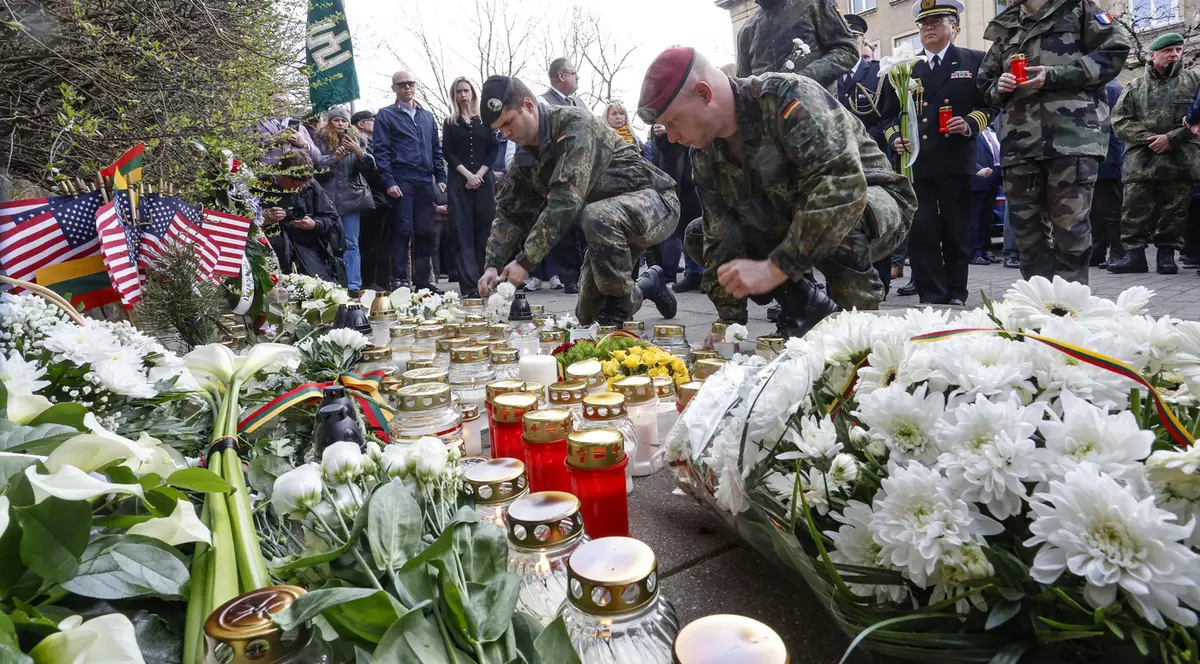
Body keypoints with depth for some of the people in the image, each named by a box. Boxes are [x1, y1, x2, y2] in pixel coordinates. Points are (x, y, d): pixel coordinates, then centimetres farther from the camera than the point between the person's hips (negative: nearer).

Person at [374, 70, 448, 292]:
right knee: (402, 230, -8)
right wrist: (389, 181, -12)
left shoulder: (427, 116, 21)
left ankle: (422, 279, 12)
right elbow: (381, 151, -2)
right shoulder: (385, 115, 6)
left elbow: (436, 150, 21)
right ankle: (399, 280, -4)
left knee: (426, 232, 4)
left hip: (425, 181, 5)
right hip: (401, 181, -4)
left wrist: (441, 178, 9)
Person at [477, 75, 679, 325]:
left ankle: (620, 308, -20)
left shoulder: (575, 124, -25)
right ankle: (648, 285, 32)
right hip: (611, 220, 8)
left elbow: (565, 202, -33)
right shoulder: (526, 157, 0)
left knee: (597, 217, -41)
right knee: (587, 315, 7)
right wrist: (493, 264, -13)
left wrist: (524, 261, -33)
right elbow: (510, 211, 2)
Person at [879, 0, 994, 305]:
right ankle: (931, 297, 1)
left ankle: (956, 295, 15)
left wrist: (970, 124, -11)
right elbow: (890, 114, 17)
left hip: (955, 161, -1)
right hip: (914, 161, 1)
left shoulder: (975, 61, 11)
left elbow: (989, 104, 8)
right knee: (921, 231, -4)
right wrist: (894, 138, -2)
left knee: (957, 231, 5)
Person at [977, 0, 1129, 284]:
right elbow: (985, 82, 26)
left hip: (1071, 138, -4)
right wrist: (999, 87, 2)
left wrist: (1055, 76, -9)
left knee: (1070, 229, -7)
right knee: (1026, 232, 3)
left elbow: (1114, 52, 2)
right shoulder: (1005, 29, 23)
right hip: (1020, 143, 4)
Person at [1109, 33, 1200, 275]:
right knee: (1135, 209, -4)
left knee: (1175, 209, 4)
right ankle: (1134, 253, 1)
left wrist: (1172, 138, -11)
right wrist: (1148, 138, -9)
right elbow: (1119, 120, 3)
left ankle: (1167, 253, 12)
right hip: (1141, 160, 0)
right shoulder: (1135, 86, 11)